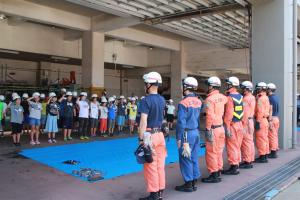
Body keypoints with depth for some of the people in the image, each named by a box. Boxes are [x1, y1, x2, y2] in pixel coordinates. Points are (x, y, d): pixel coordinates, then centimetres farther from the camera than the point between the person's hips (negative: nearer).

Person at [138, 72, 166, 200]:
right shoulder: (162, 100, 9)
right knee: (160, 166, 12)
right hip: (160, 134, 7)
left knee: (150, 166, 1)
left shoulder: (146, 100, -13)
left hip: (149, 135, -7)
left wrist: (141, 139, -16)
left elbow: (143, 122, -19)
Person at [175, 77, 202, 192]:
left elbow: (181, 122, -15)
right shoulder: (198, 102, 5)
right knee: (194, 158, 13)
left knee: (185, 159, 3)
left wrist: (178, 138, -11)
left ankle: (188, 184, 10)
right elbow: (199, 119, 11)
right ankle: (194, 182, 22)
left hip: (187, 134, -7)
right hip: (196, 132, 7)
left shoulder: (184, 103, -16)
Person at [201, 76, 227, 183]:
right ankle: (218, 172, 26)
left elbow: (210, 116, -21)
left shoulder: (209, 99, -16)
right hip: (221, 128, 8)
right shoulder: (222, 97, 5)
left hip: (213, 129, -8)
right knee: (219, 151, 16)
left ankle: (214, 175, 8)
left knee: (211, 152, 2)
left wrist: (208, 130, -18)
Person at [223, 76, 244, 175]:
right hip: (239, 124, 8)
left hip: (232, 125, -8)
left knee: (231, 147, 0)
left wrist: (227, 127, -19)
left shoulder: (230, 97, -17)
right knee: (237, 146, 15)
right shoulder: (240, 96, 8)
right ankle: (236, 165, 25)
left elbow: (228, 114, -21)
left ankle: (234, 168, 6)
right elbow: (241, 111, 12)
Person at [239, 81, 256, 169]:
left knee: (246, 141, -5)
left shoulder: (246, 99, -15)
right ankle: (250, 160, 22)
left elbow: (245, 113, -19)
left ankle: (247, 162, 1)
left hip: (246, 122, -10)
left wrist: (243, 123, -18)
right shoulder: (252, 97, 14)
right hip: (250, 120, 10)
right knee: (250, 141, 14)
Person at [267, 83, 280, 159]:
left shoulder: (270, 98, -15)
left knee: (272, 135, -2)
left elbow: (270, 110, -19)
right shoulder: (277, 97, 11)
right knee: (275, 135, 15)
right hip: (277, 118, 9)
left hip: (272, 118, -9)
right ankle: (275, 149, 23)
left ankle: (273, 153, 2)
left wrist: (270, 121, -20)